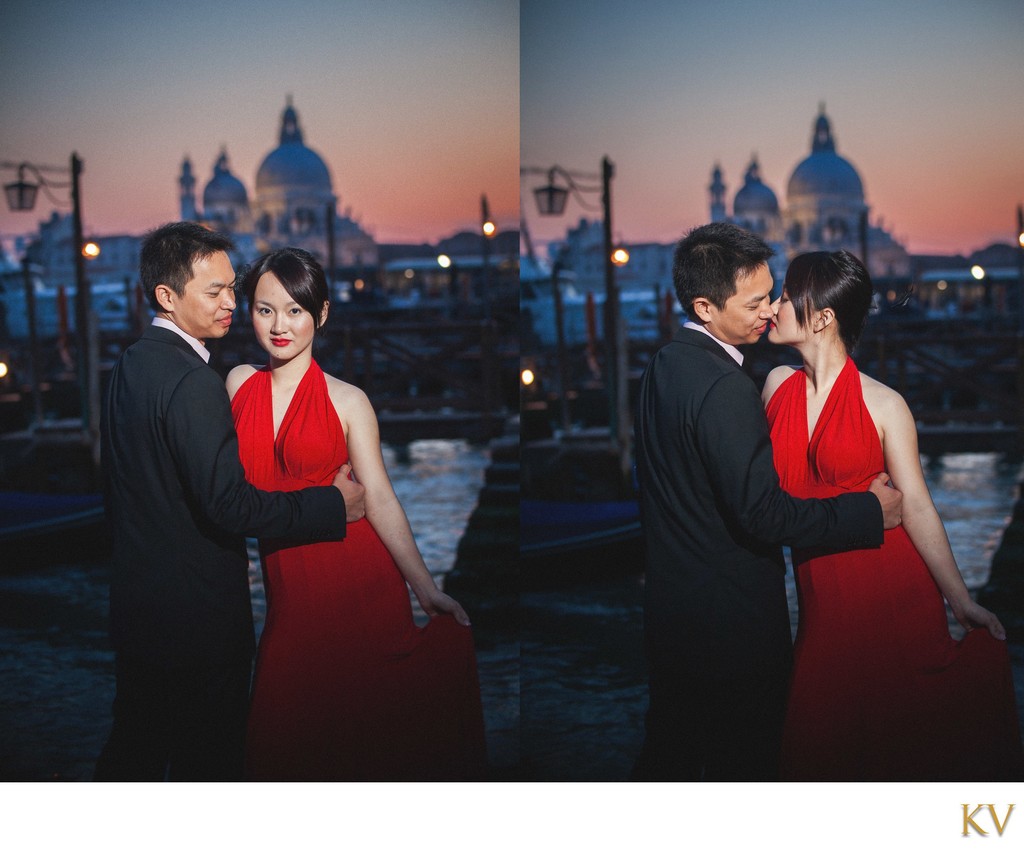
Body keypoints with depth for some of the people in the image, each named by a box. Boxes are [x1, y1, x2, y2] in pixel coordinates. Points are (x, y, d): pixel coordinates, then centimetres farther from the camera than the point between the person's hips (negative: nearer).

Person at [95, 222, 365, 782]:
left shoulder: (129, 364, 7)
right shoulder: (192, 382, -22)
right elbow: (228, 502, -26)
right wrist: (333, 504, -17)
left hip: (136, 604, 9)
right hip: (199, 616, -9)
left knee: (134, 744, 20)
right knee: (206, 760, 5)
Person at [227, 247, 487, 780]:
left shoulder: (348, 401, -3)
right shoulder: (239, 383, 7)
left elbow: (380, 499, -7)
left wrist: (425, 588, -15)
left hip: (355, 578, -3)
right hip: (287, 582, 3)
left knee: (360, 719, -1)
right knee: (286, 731, 3)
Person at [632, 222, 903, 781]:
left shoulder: (664, 363, 4)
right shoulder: (725, 389, -25)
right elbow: (764, 514, -27)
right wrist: (869, 511, -17)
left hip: (669, 604, 9)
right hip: (732, 623, -9)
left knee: (670, 742, 21)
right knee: (740, 759, 7)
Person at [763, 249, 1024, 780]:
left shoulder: (883, 405, -8)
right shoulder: (778, 385, 4)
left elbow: (916, 505, -7)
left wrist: (959, 599, -11)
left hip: (891, 591, -4)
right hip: (821, 597, 4)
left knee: (898, 735, 4)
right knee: (820, 744, 8)